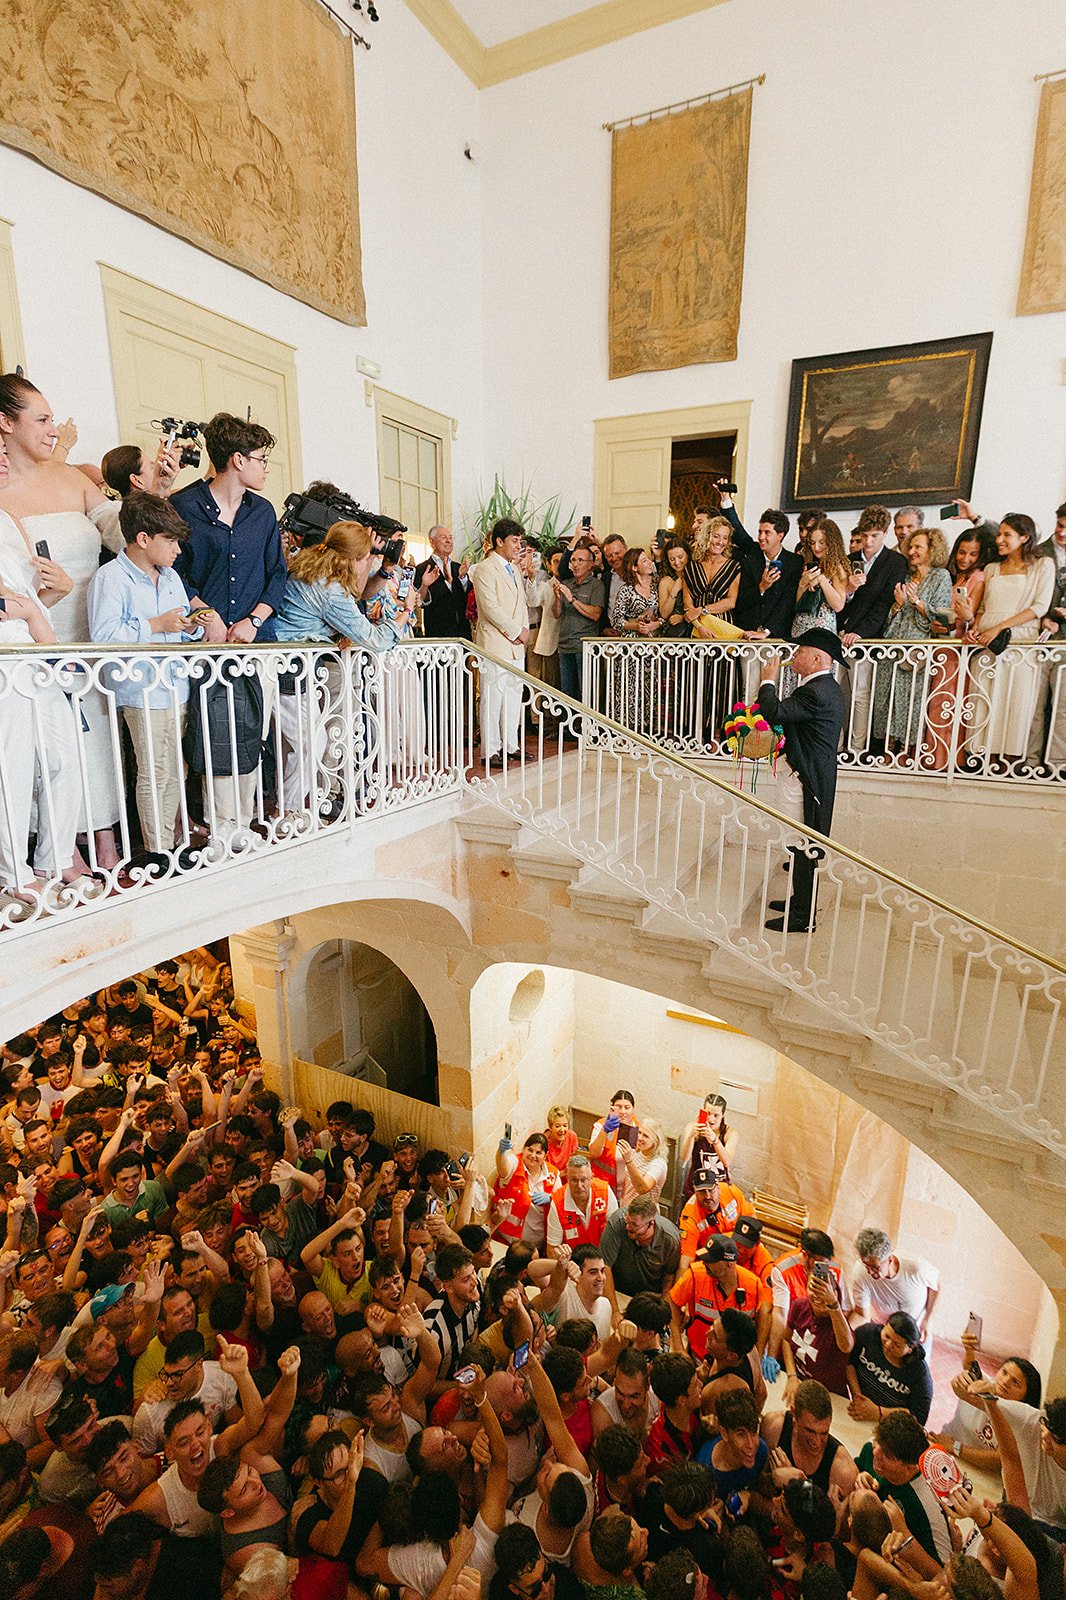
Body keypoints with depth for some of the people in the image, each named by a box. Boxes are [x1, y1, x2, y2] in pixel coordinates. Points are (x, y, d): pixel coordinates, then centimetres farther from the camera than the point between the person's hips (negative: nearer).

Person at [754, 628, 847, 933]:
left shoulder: (816, 692, -22)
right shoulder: (829, 687, 13)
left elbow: (774, 713, -29)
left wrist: (768, 681, -13)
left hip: (805, 780, -11)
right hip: (811, 774, 11)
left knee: (802, 849, -1)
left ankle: (803, 918, 10)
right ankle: (800, 901, 34)